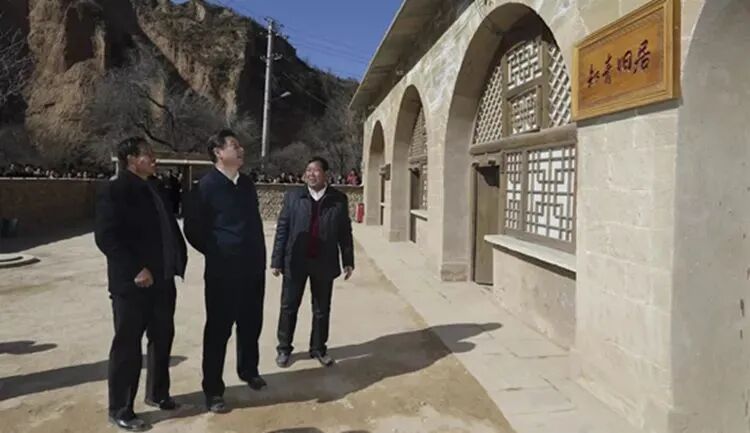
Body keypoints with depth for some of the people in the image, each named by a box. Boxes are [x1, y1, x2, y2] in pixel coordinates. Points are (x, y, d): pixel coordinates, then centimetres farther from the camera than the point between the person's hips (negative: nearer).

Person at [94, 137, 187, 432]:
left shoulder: (157, 189, 13)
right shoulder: (113, 191, -9)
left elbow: (170, 228, 13)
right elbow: (106, 237, -17)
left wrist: (179, 260, 1)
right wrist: (135, 270, -21)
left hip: (163, 281, 7)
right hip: (132, 283, -7)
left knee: (162, 340, 17)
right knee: (127, 346, 4)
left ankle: (157, 393, 35)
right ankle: (120, 409, 18)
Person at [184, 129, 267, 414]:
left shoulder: (247, 184, 9)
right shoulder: (207, 186, -10)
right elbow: (193, 229, -6)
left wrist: (258, 255, 11)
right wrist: (217, 253, 2)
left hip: (253, 268, 6)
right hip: (223, 271, -6)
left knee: (251, 324, 18)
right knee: (218, 329, 4)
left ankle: (248, 371, 39)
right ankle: (213, 389, 17)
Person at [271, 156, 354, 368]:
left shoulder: (339, 199, 0)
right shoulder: (293, 196, -1)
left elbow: (345, 232, 3)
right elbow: (282, 229, -2)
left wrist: (348, 261, 2)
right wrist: (276, 260, -5)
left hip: (324, 263, 0)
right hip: (295, 261, 0)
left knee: (322, 309, 12)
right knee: (289, 307, 9)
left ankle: (318, 348, 28)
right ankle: (284, 348, 25)